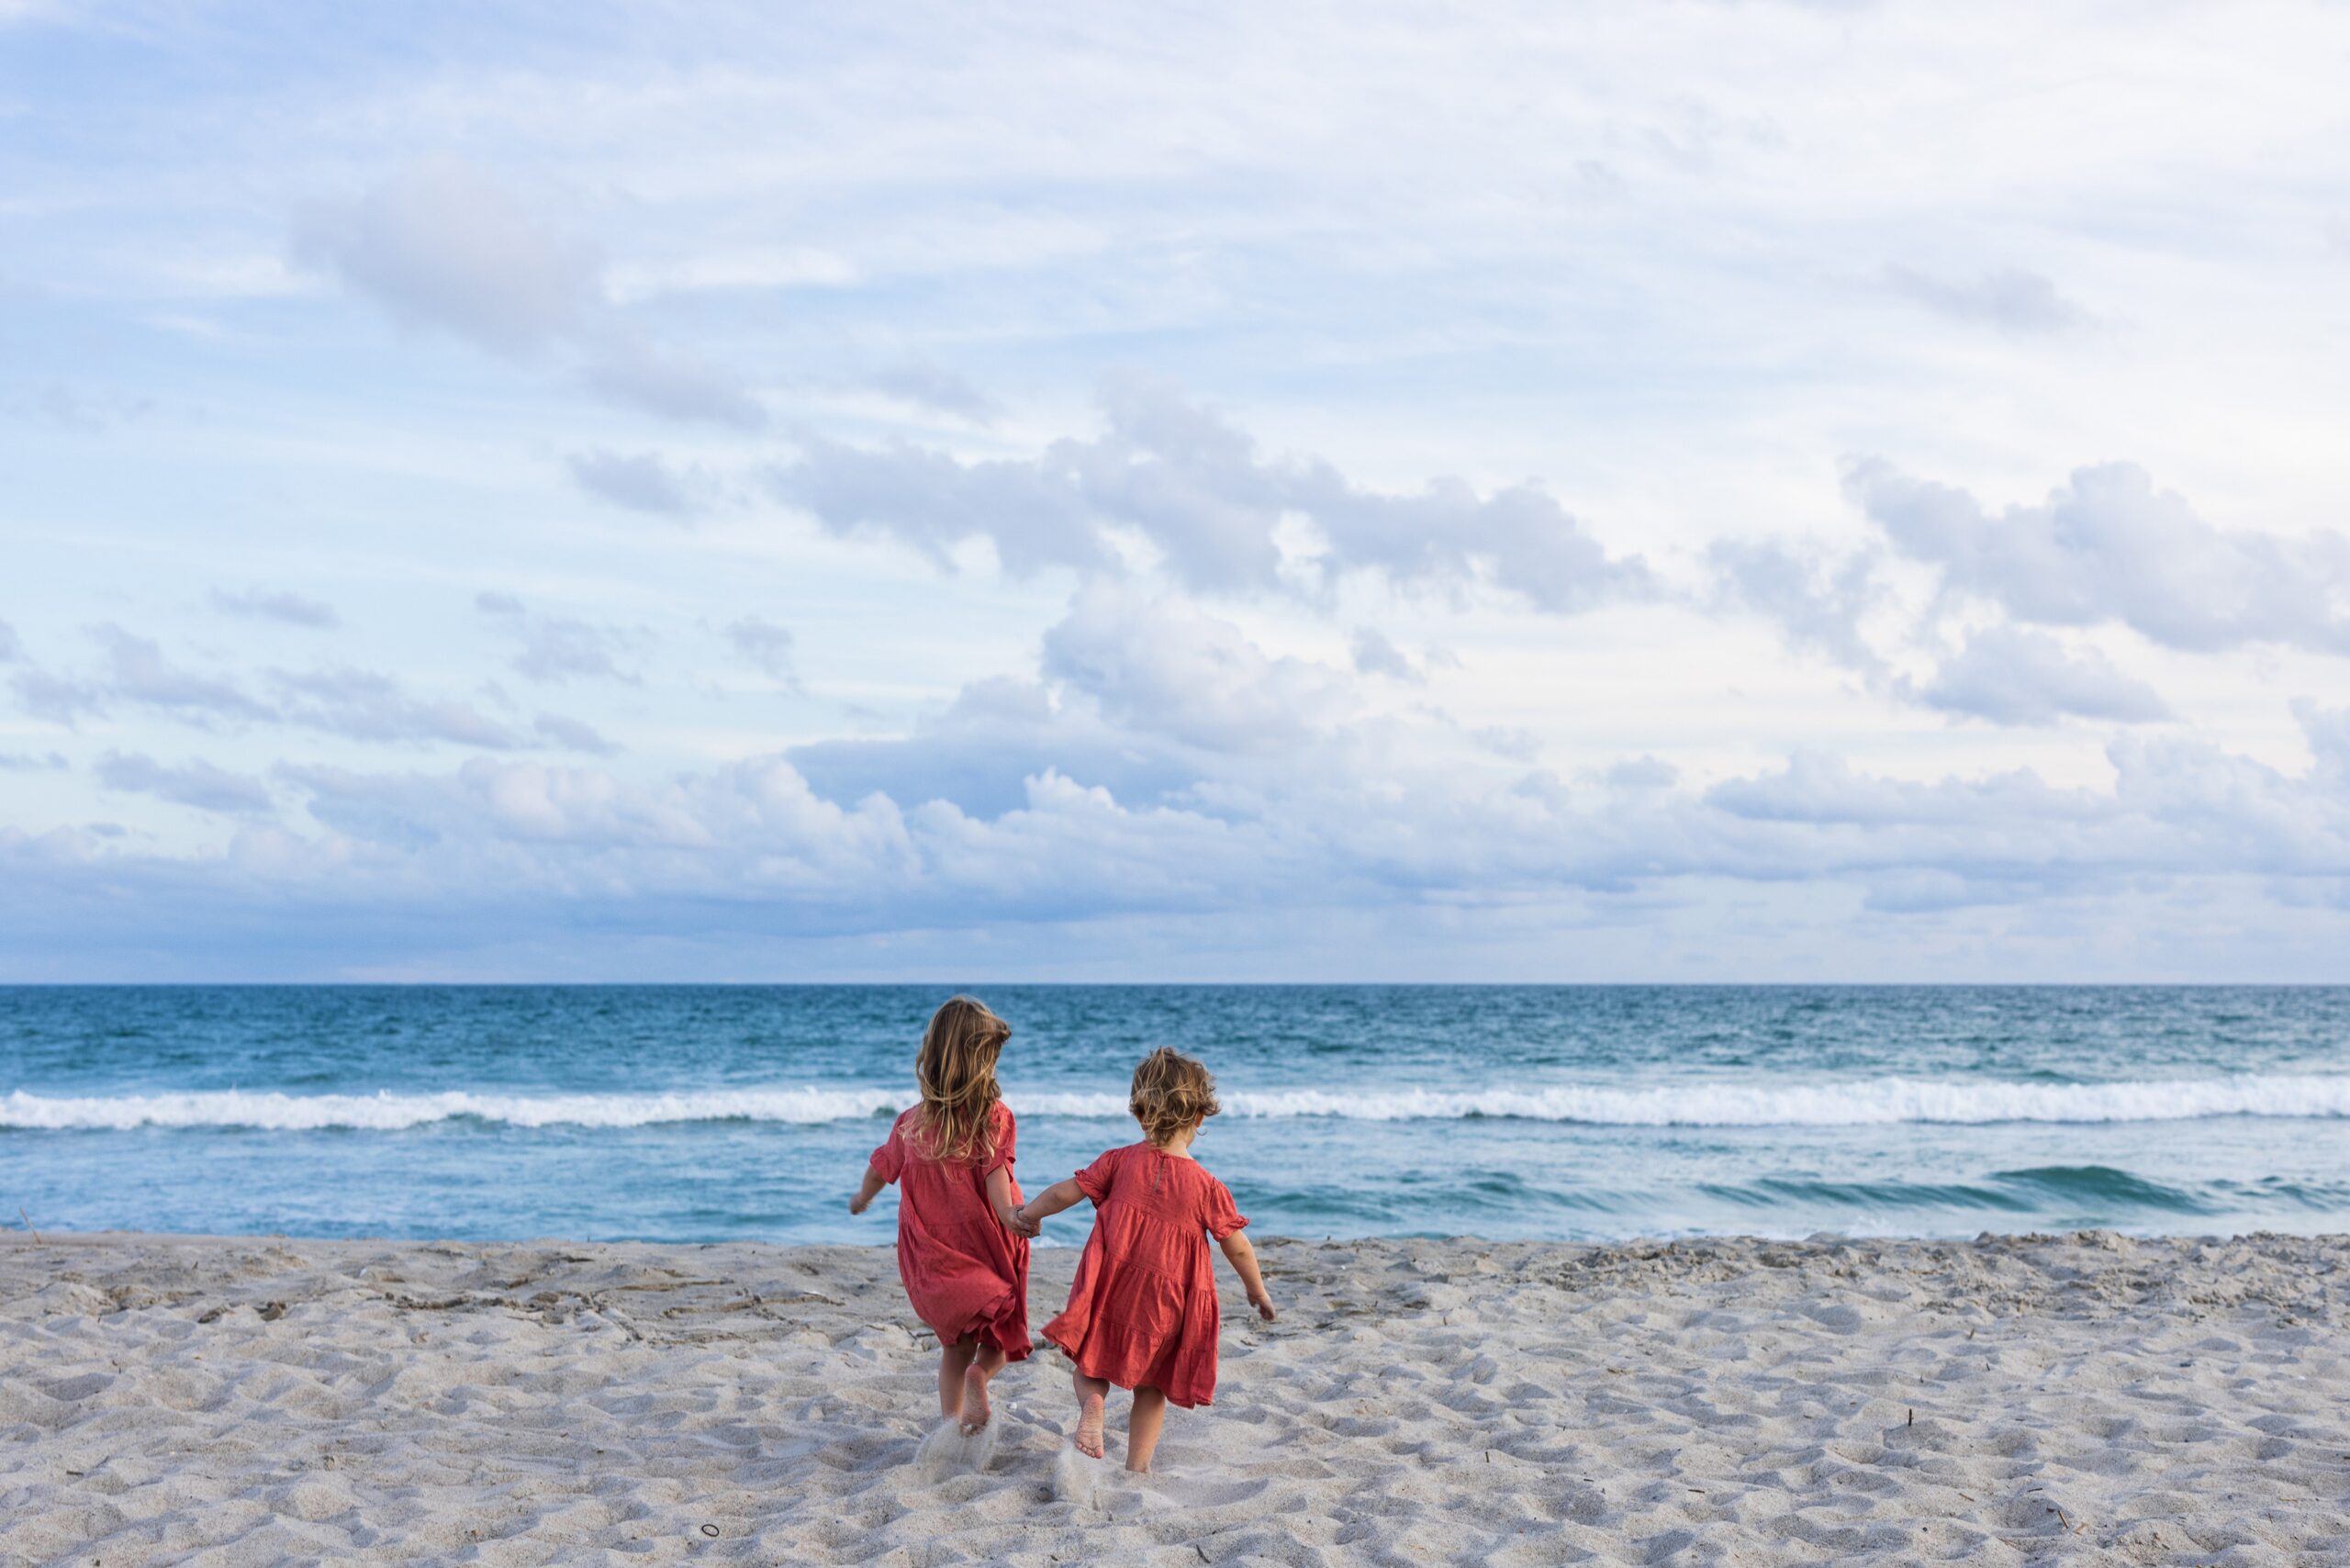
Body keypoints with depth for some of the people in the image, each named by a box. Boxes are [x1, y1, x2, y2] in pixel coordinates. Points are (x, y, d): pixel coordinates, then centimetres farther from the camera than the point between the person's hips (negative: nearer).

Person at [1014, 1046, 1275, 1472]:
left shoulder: (1120, 1162, -3)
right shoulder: (1207, 1186, -6)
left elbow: (1064, 1193, 1)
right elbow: (1237, 1248, -1)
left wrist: (1028, 1213, 21)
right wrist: (1258, 1292, 16)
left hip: (1109, 1294, 0)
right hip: (1166, 1307, 0)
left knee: (1088, 1359, 20)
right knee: (1151, 1388, 19)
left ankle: (1092, 1399, -10)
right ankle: (1137, 1467, 17)